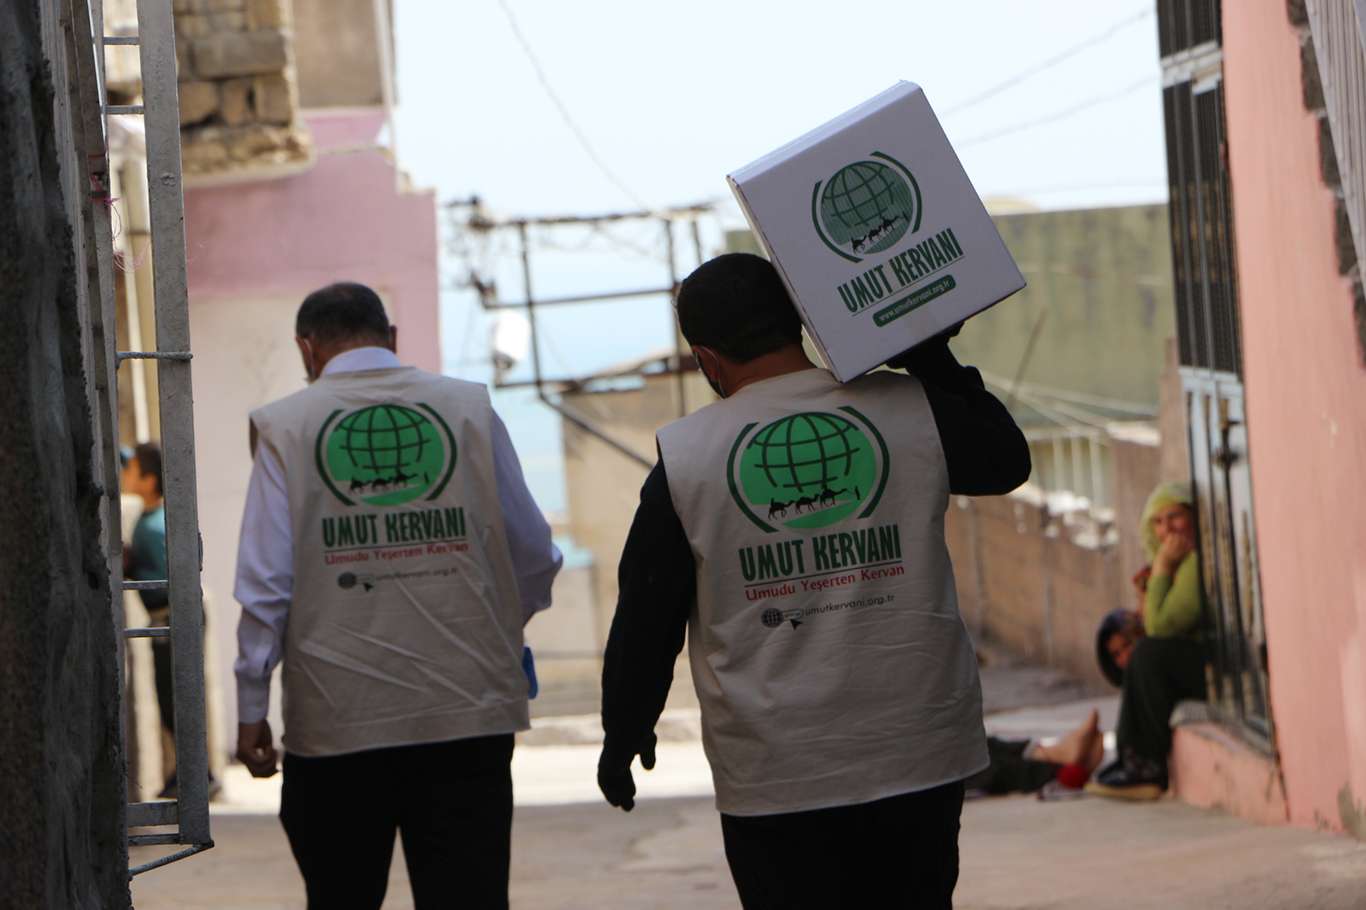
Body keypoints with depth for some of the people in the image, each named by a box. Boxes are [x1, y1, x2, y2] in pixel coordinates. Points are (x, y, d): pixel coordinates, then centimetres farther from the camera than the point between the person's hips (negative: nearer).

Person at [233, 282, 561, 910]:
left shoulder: (285, 427, 1)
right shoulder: (469, 409, 5)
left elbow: (265, 586, -3)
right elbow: (534, 558, 9)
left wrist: (251, 708, 4)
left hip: (336, 719, -1)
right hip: (468, 712, 1)